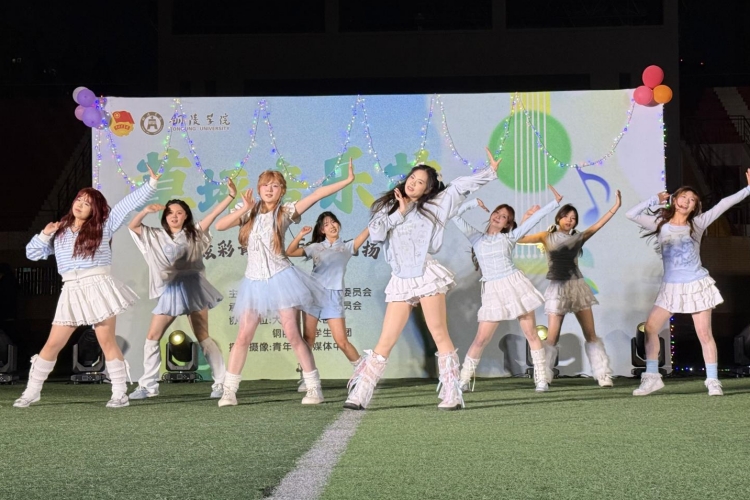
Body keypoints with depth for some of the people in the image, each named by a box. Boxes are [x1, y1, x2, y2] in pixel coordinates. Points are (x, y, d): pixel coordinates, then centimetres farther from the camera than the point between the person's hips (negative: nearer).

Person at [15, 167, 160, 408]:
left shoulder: (103, 226, 6)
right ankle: (32, 391, 13)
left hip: (98, 287, -3)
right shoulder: (59, 230, 15)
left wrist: (151, 183, -5)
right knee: (53, 343, 4)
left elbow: (129, 203, 2)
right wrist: (44, 235, 1)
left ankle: (120, 393, 4)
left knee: (107, 342, -2)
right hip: (72, 292, 3)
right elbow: (33, 253, 18)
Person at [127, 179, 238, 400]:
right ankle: (148, 385, 8)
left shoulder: (193, 233, 4)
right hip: (169, 291, 4)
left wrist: (231, 195, -15)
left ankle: (221, 383, 1)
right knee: (152, 338, 1)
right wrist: (146, 211, -9)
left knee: (203, 337, -4)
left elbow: (214, 214, -5)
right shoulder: (158, 236, 13)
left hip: (192, 288, -4)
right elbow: (132, 226, 8)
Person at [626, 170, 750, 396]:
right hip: (671, 287, 2)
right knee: (650, 327, -4)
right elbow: (631, 214, -1)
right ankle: (652, 378, 4)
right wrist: (654, 200, 2)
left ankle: (713, 381, 2)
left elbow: (723, 205, -2)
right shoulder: (660, 224, 5)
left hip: (696, 285, -2)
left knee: (704, 333, -3)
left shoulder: (697, 224, 2)